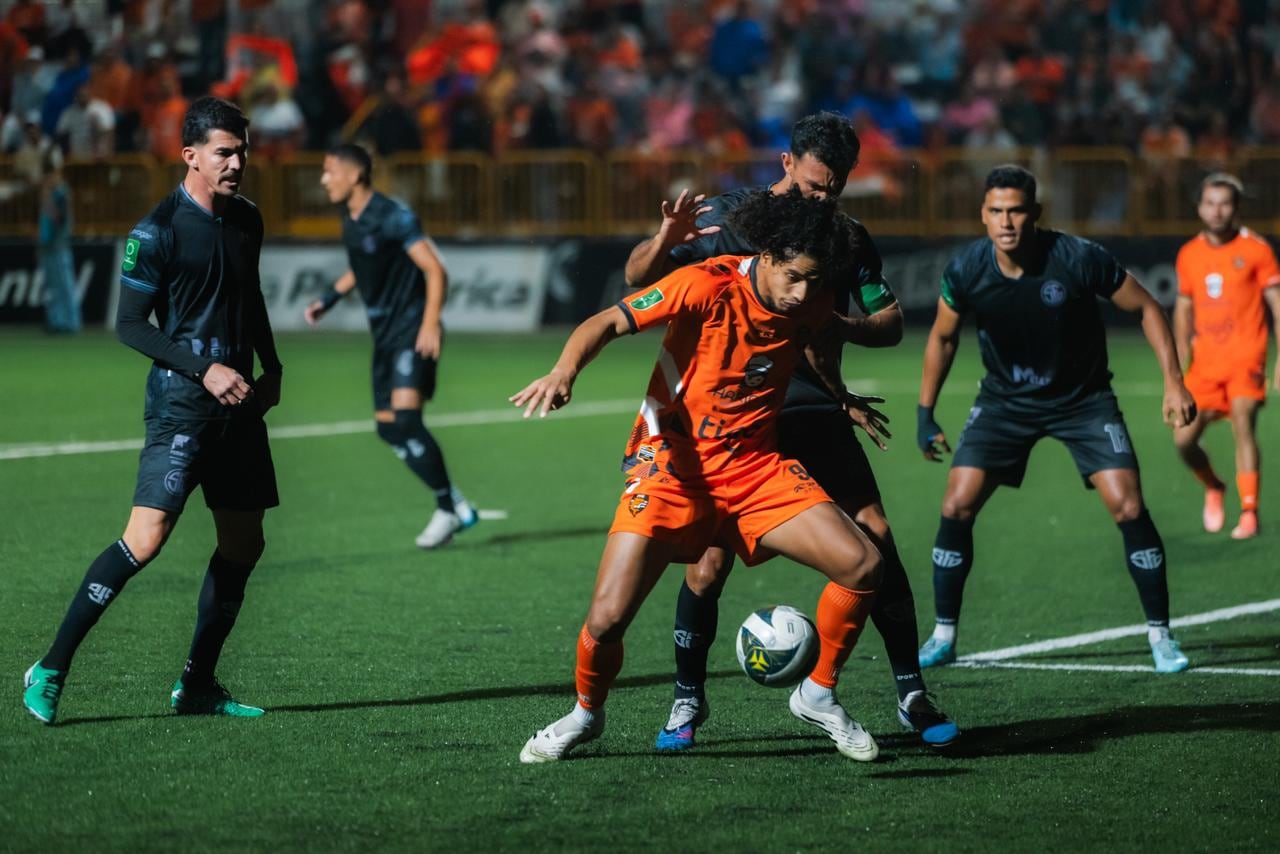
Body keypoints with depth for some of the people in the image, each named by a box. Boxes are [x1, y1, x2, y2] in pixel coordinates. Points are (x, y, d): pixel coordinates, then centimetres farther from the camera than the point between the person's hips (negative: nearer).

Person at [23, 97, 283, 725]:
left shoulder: (247, 220, 12)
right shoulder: (157, 231, -10)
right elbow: (129, 325, -10)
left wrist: (270, 368, 17)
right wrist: (204, 369, -17)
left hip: (238, 402, 8)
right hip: (180, 403, -8)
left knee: (244, 545, 8)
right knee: (146, 538, -18)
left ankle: (197, 685, 19)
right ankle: (51, 671, -11)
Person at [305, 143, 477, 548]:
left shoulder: (392, 217, -15)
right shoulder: (351, 221, 11)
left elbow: (435, 269, -18)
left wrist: (430, 324, -27)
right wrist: (329, 298, 19)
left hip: (412, 333, -9)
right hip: (384, 335, 9)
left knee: (406, 419, -20)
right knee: (388, 427, 5)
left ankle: (447, 510, -8)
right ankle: (456, 505, 14)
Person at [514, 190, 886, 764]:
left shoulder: (811, 307, -1)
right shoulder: (708, 286, -17)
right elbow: (610, 322, -24)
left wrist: (840, 397, 17)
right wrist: (565, 370, -40)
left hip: (754, 466, 4)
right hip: (672, 464, -4)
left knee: (861, 565, -14)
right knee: (607, 618, -16)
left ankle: (817, 696, 9)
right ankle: (585, 714, 18)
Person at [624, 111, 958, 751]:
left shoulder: (847, 238, 7)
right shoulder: (726, 217, -1)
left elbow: (890, 326, 10)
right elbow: (638, 279, -4)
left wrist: (842, 326, -12)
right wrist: (665, 240, -27)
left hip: (816, 412, 3)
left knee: (876, 541, -8)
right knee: (711, 557, -12)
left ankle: (911, 694, 4)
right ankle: (688, 699, 7)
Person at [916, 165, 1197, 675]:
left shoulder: (1079, 259, -24)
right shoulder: (966, 270, -16)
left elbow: (1145, 308, -9)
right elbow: (943, 337, 4)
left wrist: (1173, 382, -14)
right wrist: (925, 413, 4)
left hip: (1083, 398, -2)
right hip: (1005, 399, 2)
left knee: (1128, 508, -14)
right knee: (956, 507, -10)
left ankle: (1160, 635, 2)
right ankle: (943, 636, 5)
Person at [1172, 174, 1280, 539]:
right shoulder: (1189, 254, 9)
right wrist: (1182, 349, 9)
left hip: (1245, 357, -4)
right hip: (1205, 361, 4)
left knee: (1243, 424, -21)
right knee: (1183, 438, -2)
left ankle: (1249, 513, -15)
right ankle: (1213, 489, 28)